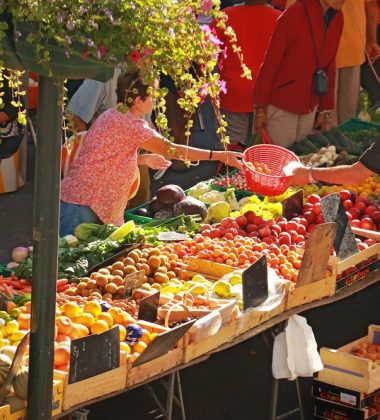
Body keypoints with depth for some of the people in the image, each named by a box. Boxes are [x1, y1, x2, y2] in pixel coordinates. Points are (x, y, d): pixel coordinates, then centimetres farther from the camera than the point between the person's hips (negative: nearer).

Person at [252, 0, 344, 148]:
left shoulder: (337, 18, 0)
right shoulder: (294, 15, -18)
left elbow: (329, 65, 8)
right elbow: (270, 62, -13)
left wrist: (324, 109, 11)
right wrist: (260, 107, -10)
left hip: (310, 106, 6)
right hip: (282, 105, -5)